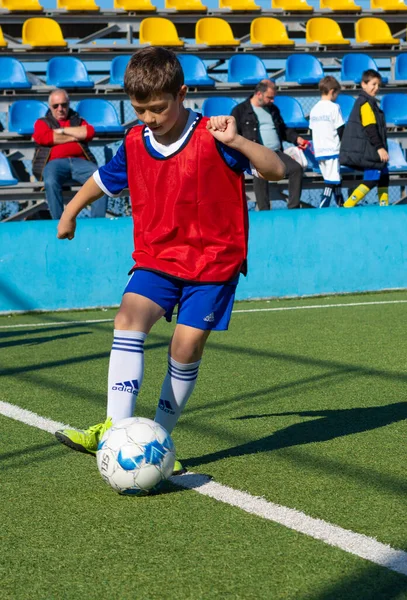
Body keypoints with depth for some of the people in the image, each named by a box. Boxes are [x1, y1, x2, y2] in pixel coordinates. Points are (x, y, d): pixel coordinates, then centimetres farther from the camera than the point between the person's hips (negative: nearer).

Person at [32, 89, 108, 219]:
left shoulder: (78, 121, 29)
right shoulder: (42, 122, 23)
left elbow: (90, 132, 6)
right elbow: (44, 138, 0)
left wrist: (62, 130, 4)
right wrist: (75, 136, 4)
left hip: (80, 162, 2)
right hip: (55, 163, -2)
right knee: (51, 182, -39)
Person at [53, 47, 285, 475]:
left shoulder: (212, 139, -13)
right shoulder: (135, 144, 1)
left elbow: (276, 171, -20)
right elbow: (103, 178, 23)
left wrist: (235, 141, -35)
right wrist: (70, 210, 34)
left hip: (214, 260, -3)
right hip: (157, 257, 3)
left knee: (187, 345, -8)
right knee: (129, 317, -22)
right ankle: (116, 427, -29)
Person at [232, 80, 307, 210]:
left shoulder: (273, 109, 23)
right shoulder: (240, 111, 5)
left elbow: (283, 130, 31)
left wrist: (296, 138, 13)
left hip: (277, 153, 5)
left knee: (296, 168, -17)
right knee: (261, 174, -32)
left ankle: (293, 207, -13)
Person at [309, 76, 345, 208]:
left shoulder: (314, 109, 10)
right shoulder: (334, 107, -9)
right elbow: (341, 130, -9)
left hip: (319, 151, 7)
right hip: (332, 150, -7)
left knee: (335, 180, 16)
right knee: (331, 181, -6)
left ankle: (341, 205, 23)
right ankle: (322, 209, -15)